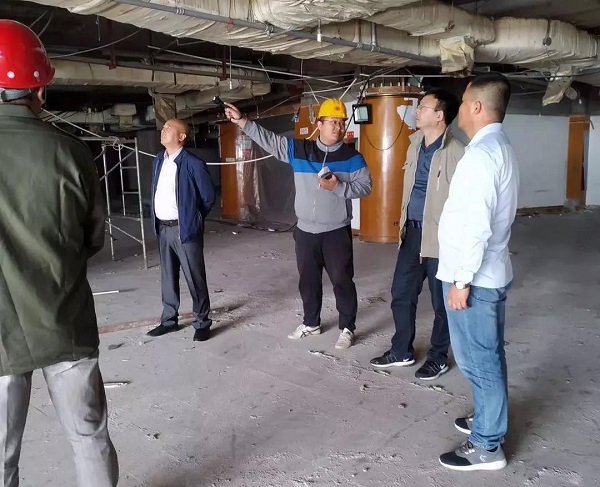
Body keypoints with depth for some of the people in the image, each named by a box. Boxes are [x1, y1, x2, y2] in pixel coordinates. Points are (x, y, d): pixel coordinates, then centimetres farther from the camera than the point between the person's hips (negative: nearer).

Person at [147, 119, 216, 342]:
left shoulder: (193, 164, -13)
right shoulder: (158, 161, 9)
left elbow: (209, 198, -7)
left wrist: (193, 218, 3)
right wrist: (156, 220, 13)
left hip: (185, 229, -7)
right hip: (163, 229, 7)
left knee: (194, 278, 1)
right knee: (168, 276, 16)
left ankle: (202, 323, 14)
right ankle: (169, 320, 29)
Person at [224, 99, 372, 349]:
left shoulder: (352, 157, -5)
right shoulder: (298, 149, 1)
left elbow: (365, 186, -6)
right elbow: (268, 139, 1)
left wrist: (338, 187, -20)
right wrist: (242, 121, -7)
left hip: (337, 232, -3)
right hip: (305, 231, 3)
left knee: (342, 280, 4)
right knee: (308, 279, 15)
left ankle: (347, 328, 19)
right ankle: (311, 323, 33)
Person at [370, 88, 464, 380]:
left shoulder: (456, 153, -16)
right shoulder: (415, 146, 8)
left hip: (439, 237, -7)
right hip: (412, 232, 7)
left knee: (441, 301, 10)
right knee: (401, 294, 14)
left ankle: (438, 357, 28)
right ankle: (401, 351, 31)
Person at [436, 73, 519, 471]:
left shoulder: (482, 153, -20)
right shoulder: (501, 147, 12)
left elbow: (477, 225, -25)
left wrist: (462, 279, -19)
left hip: (475, 277, -10)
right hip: (492, 273, 10)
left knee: (477, 362, 2)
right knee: (489, 357, 20)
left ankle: (487, 447, 15)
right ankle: (489, 421, 36)